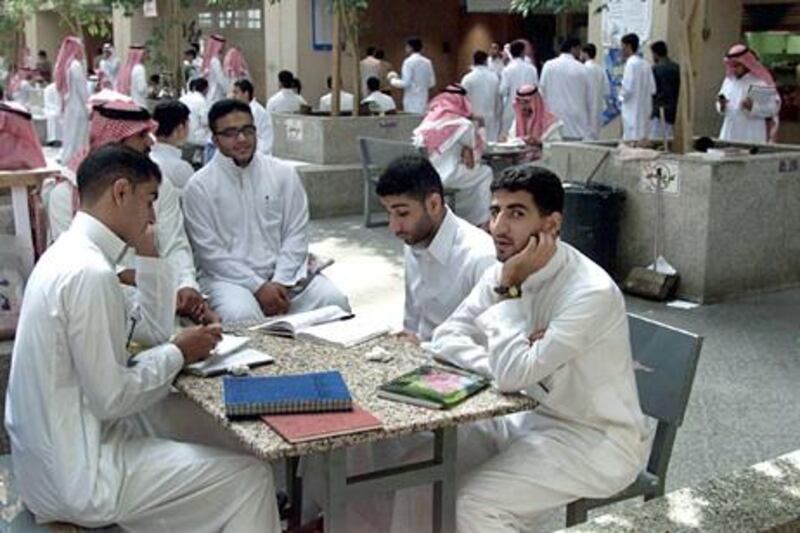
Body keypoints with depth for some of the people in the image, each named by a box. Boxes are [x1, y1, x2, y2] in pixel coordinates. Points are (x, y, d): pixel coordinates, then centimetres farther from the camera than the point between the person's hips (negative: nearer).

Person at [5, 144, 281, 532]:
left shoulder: (73, 253, 8)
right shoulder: (89, 272, -24)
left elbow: (155, 330, 13)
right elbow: (111, 398, -23)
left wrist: (148, 253, 5)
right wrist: (178, 354, -10)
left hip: (56, 451, 10)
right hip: (76, 474, -10)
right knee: (248, 476, -4)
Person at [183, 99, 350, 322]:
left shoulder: (284, 173, 7)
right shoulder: (199, 186, -1)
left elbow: (296, 234, 5)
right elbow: (209, 250, -6)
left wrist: (280, 283, -10)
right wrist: (258, 287, -14)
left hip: (285, 272, 3)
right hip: (230, 276, -3)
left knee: (334, 300, -22)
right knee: (241, 315, -35)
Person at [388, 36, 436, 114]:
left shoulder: (409, 61, -9)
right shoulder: (427, 62, 8)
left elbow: (405, 83, -13)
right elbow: (432, 83, 12)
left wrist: (393, 80, 3)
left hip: (412, 101, -6)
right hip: (423, 101, 6)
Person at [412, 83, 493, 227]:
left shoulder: (428, 121, 10)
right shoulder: (464, 124, -6)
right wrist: (472, 166, 14)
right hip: (448, 176, -7)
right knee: (485, 173, 16)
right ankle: (480, 220, 14)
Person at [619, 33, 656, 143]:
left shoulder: (631, 63, -12)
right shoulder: (645, 64, 11)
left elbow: (628, 88, -17)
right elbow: (652, 89, 10)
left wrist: (621, 96, 2)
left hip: (632, 111, -8)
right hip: (644, 111, 8)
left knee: (632, 142, -7)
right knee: (642, 141, 10)